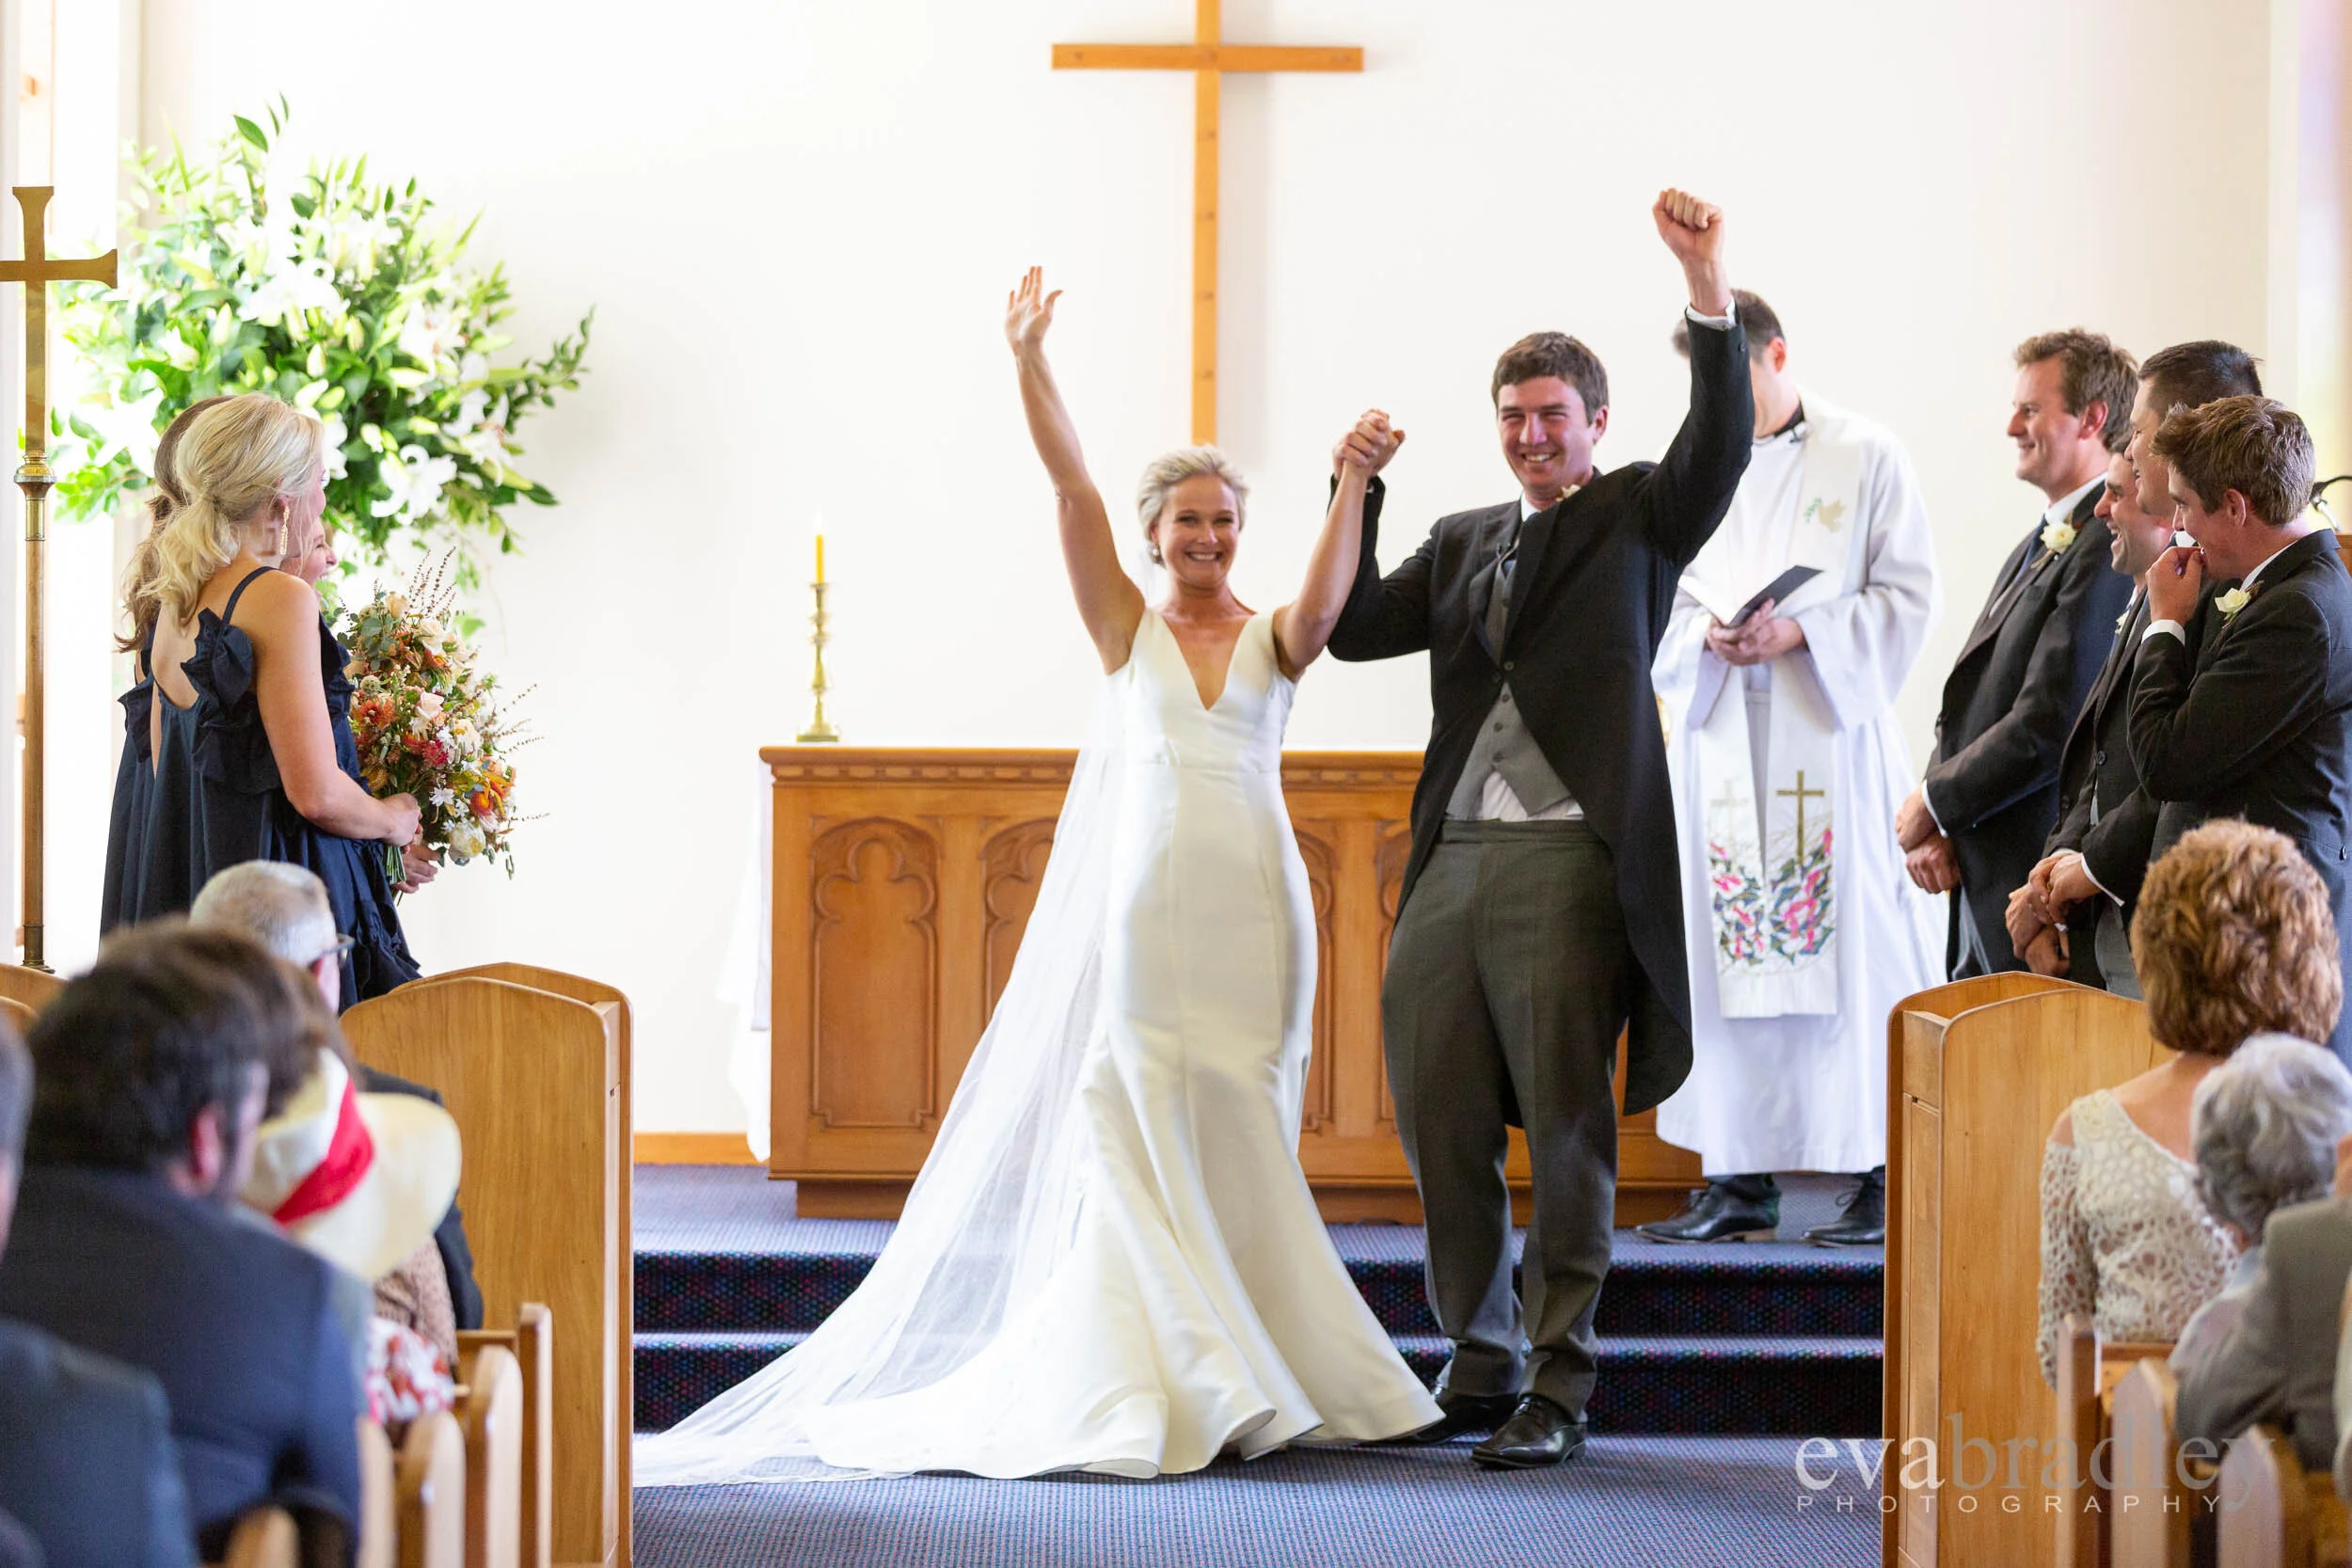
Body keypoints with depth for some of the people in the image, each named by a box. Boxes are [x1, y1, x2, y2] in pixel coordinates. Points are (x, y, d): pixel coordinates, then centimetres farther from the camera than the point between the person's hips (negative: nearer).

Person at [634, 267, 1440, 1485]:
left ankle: (1260, 1367, 12)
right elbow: (1072, 490, -3)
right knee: (1143, 1127, -4)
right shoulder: (1127, 629, 6)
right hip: (1145, 897, -1)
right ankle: (1165, 1374, -1)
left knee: (1244, 1135, 5)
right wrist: (1029, 362, -12)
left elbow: (1323, 604, -15)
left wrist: (1354, 483, -30)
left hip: (1254, 903, 1)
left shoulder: (1272, 641, 7)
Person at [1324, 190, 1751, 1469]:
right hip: (1449, 862, 5)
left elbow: (1721, 445, -11)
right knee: (1438, 1125, 7)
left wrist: (1706, 283, -24)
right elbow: (1355, 630, 14)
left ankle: (1558, 1389, 2)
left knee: (1566, 1124, -4)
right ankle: (1480, 1367, 20)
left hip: (1568, 860, -5)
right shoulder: (1462, 542, 22)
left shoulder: (1640, 515, 7)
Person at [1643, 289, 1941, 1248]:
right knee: (1727, 953, 2)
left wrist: (1803, 634, -15)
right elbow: (1660, 606, 13)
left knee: (1855, 947, -5)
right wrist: (1710, 636, -9)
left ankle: (1886, 1176, 0)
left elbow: (1909, 595, -2)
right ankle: (1740, 1177, 8)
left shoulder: (1867, 458, 1)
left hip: (1830, 734, -4)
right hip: (1719, 739, 4)